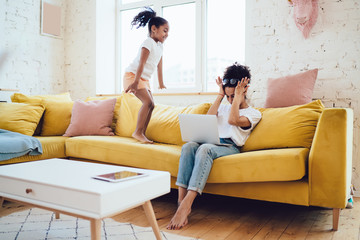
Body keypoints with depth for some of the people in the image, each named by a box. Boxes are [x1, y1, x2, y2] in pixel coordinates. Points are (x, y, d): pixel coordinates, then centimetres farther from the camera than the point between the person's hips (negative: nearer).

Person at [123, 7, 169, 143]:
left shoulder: (159, 46, 14)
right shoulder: (149, 43, -14)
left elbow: (159, 65, 22)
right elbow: (142, 63, -26)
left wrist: (161, 83, 28)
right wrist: (136, 81, -35)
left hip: (144, 78, 10)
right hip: (132, 75, -10)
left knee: (150, 105, 5)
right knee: (148, 102, -22)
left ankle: (142, 134, 10)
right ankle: (137, 132, -17)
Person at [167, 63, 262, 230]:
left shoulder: (254, 113, 12)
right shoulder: (224, 107, 30)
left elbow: (233, 120, -9)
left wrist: (238, 95, 1)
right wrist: (220, 95, 13)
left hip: (231, 148, -4)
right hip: (212, 143, 5)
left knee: (205, 148, -38)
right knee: (189, 146, -31)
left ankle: (186, 205, -45)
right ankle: (181, 199, -38)